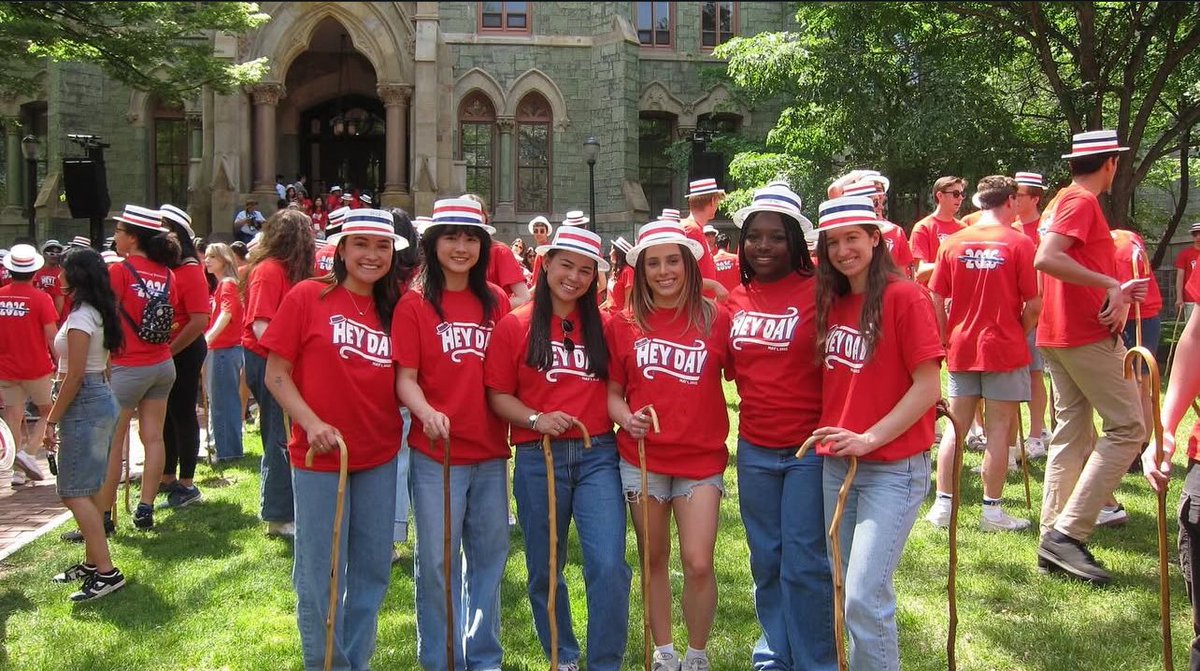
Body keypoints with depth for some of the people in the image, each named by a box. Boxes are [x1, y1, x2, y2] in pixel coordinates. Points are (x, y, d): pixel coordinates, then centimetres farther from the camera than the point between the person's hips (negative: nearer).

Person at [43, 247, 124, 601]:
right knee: (87, 489, 16)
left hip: (84, 403, -10)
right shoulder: (100, 313, 11)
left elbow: (74, 375, -19)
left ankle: (106, 572, -10)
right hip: (102, 398, 10)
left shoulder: (80, 317, -16)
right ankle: (91, 563, 24)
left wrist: (52, 419, -13)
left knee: (75, 492, -7)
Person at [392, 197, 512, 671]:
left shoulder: (496, 301, 6)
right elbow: (405, 378, -8)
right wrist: (427, 413, -27)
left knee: (490, 557, 14)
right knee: (437, 562, 5)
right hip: (436, 454, -3)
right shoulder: (414, 305, -4)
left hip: (490, 453, 4)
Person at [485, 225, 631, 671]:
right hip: (538, 459, 0)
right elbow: (497, 396, -1)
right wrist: (536, 419, -16)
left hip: (597, 455, 1)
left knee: (608, 565, -9)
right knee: (544, 569, 12)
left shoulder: (603, 325, 6)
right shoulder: (514, 326, 0)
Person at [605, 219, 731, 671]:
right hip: (641, 457, 1)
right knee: (653, 559, 12)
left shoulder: (716, 319, -2)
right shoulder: (623, 324, 0)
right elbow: (612, 390, 5)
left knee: (698, 563, -6)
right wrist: (625, 417, -13)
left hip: (701, 459, -1)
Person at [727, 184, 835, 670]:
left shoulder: (817, 290, -10)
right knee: (765, 560, 17)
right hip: (754, 448, 5)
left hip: (809, 447, -5)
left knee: (805, 565, 2)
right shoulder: (736, 297, 6)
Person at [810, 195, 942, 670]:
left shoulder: (905, 297, -10)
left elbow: (928, 387, -14)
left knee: (865, 596, -11)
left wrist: (869, 439, -18)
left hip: (894, 466, -6)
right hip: (837, 465, 7)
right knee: (847, 590, 14)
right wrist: (833, 436, 4)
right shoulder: (832, 302, 10)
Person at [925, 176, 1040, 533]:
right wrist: (1019, 333, 9)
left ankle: (943, 504, 12)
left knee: (955, 427, 10)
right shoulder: (1020, 243, -7)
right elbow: (1033, 305, -8)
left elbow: (935, 300, 2)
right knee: (999, 429, 4)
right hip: (1004, 349, -3)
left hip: (961, 348, 3)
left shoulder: (952, 243, 2)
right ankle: (992, 509, 9)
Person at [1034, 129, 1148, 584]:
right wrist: (1111, 285, -24)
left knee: (1072, 434, 10)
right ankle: (1068, 533, -11)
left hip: (1058, 335, 10)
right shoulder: (1083, 202, -11)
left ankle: (1053, 538, 12)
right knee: (1128, 428, -5)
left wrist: (1115, 291, 13)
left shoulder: (1063, 202, 18)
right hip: (1089, 335, -10)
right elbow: (1046, 259, -26)